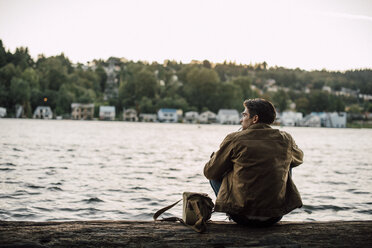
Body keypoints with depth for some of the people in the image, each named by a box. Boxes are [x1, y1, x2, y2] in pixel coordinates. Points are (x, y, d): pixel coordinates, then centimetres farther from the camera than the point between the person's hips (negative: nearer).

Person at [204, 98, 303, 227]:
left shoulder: (234, 139, -8)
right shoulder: (285, 139, -1)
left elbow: (209, 172, 2)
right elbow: (299, 158, 24)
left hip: (241, 217, -2)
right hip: (274, 218, 3)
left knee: (214, 175, 20)